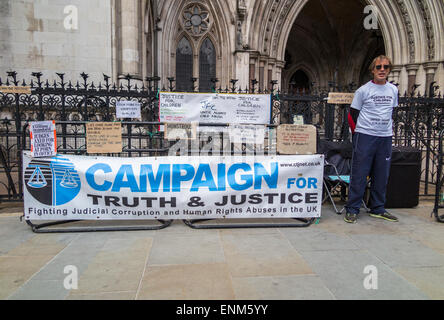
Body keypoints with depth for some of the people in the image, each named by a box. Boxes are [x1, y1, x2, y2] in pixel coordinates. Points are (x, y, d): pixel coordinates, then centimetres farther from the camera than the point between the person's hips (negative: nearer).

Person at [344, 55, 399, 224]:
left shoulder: (393, 90, 12)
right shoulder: (363, 90, -3)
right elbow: (353, 113, 0)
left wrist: (385, 127, 15)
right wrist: (358, 132, 0)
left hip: (385, 137, 5)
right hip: (365, 136, -5)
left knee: (382, 175, 9)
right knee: (359, 173, -5)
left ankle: (378, 209, 21)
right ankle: (352, 209, 4)